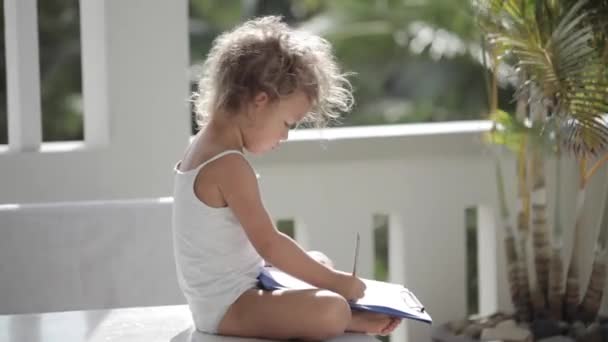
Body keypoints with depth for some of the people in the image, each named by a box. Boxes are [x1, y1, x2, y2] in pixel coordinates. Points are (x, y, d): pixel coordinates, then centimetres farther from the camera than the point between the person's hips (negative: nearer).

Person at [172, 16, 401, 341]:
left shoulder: (202, 147, 11)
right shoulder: (229, 165, -22)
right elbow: (269, 244, -25)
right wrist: (334, 281, -17)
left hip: (218, 300, 11)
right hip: (228, 306, -11)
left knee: (316, 261, 28)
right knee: (331, 311, -30)